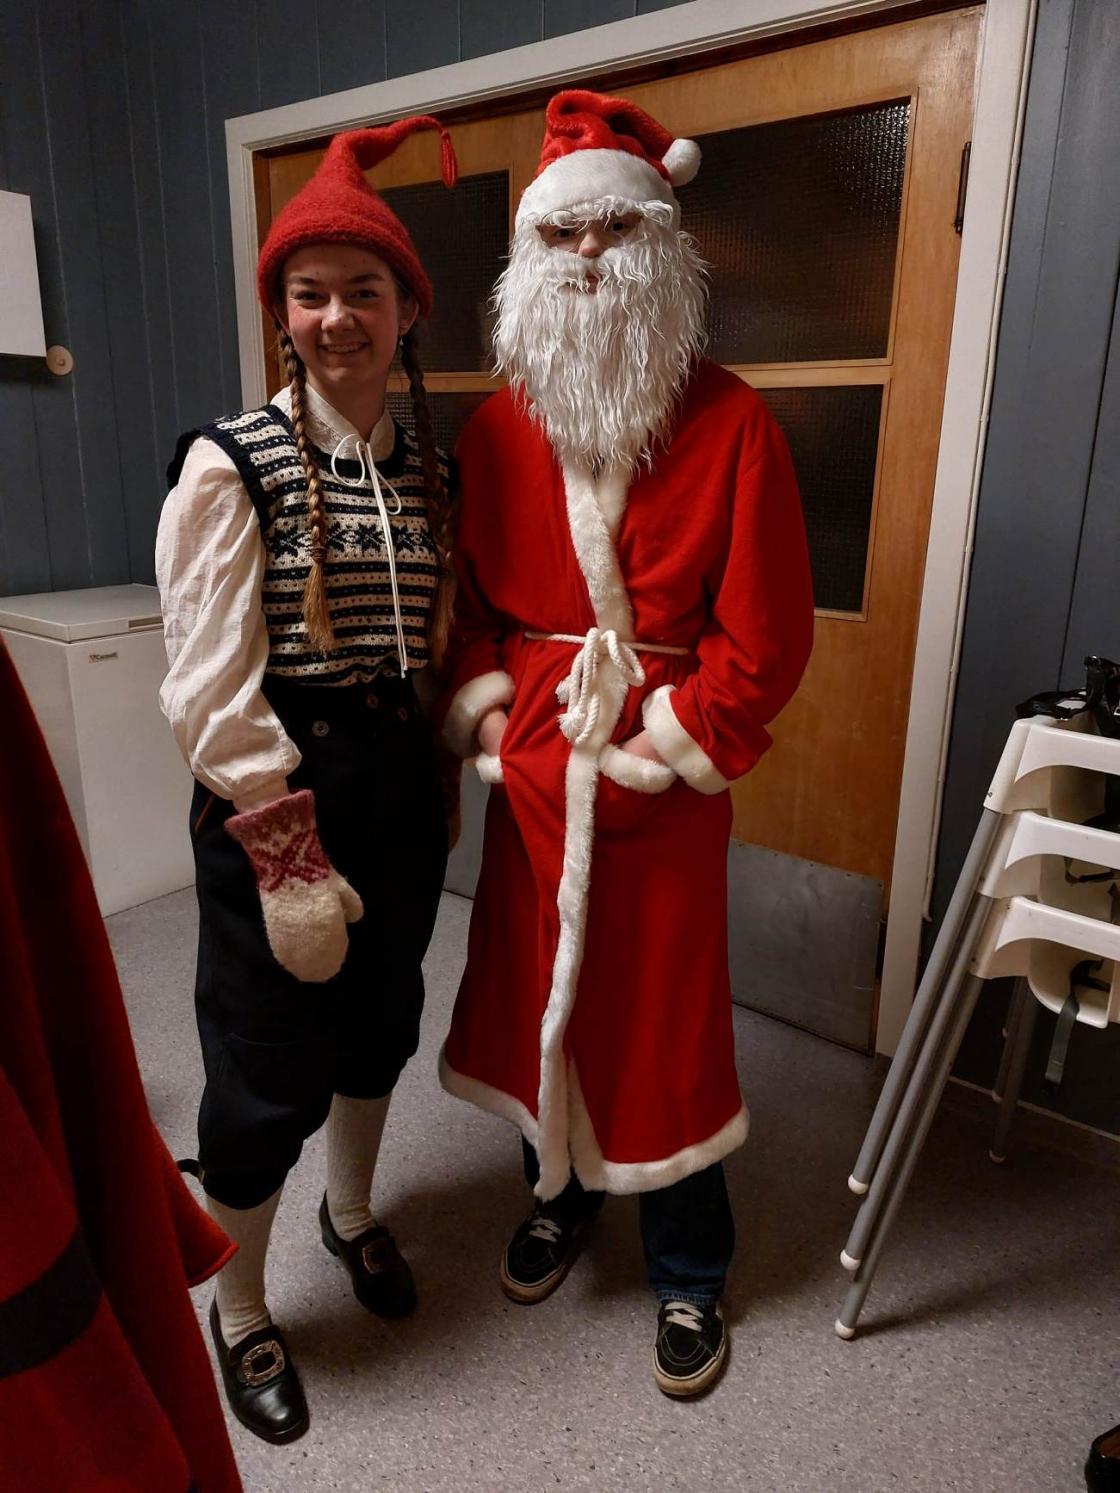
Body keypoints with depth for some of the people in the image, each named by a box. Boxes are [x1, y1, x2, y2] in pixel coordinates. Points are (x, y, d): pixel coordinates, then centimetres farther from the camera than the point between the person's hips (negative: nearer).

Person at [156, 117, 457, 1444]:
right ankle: (236, 1310, 36)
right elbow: (212, 690, -16)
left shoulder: (428, 463, 6)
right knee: (267, 1071, 8)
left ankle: (353, 1213, 51)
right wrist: (291, 857, -17)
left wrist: (434, 789, 8)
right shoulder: (230, 465, -13)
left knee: (377, 1016, 22)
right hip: (275, 797, -6)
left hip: (397, 784, 6)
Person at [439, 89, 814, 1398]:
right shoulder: (494, 428, 4)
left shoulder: (730, 424, -7)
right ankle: (560, 1196, 44)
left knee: (665, 1015, 8)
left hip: (662, 781, -3)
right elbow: (468, 593, 11)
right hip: (530, 771, 4)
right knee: (533, 990, 16)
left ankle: (689, 1273, 33)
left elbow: (765, 632, -9)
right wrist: (484, 710, -1)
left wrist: (675, 743, -12)